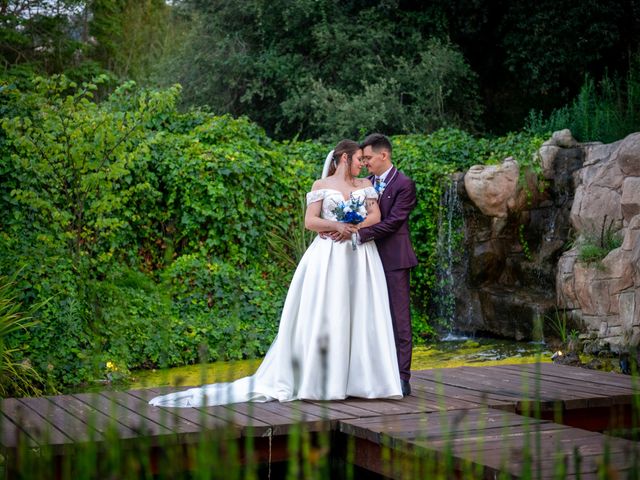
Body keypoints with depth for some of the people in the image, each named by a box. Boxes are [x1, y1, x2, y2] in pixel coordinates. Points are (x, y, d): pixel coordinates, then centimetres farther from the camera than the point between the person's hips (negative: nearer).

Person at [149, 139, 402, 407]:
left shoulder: (365, 184, 15)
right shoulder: (321, 185, 7)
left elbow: (376, 216, 5)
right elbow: (310, 221, -1)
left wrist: (355, 227, -12)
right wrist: (337, 226, -15)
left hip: (360, 258, 3)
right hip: (327, 257, -3)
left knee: (359, 316, -1)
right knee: (321, 316, -5)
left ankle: (358, 379, 3)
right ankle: (317, 380, -2)